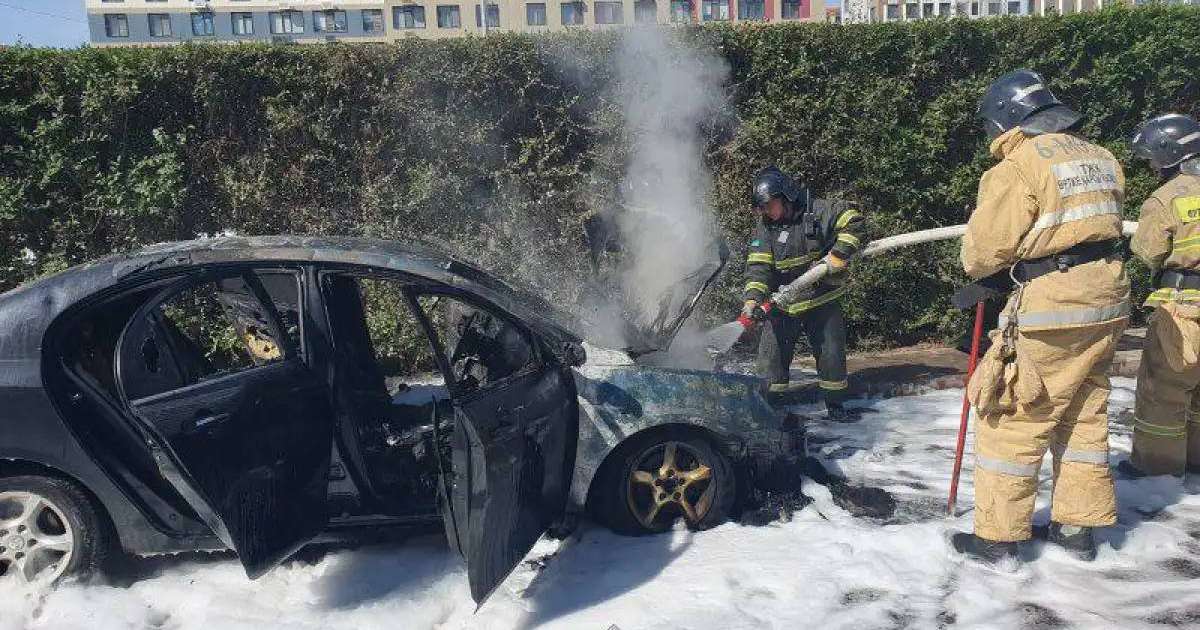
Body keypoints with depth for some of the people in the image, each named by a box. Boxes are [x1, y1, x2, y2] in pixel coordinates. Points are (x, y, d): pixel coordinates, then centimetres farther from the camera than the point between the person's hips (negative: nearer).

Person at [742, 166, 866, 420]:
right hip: (782, 304, 1)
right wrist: (753, 298, -27)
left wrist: (838, 255, -20)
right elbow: (758, 266, -13)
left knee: (832, 352, 7)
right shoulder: (764, 228, -6)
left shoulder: (819, 211, -11)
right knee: (771, 354, -3)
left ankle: (835, 406, 24)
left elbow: (853, 221, -10)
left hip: (822, 300, -1)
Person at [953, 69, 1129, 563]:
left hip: (1053, 308, -8)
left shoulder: (1018, 166, -13)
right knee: (1084, 416, 17)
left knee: (1013, 418, 2)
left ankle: (998, 535, 9)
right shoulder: (1100, 159, 12)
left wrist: (980, 271, 10)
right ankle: (1078, 527, 26)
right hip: (1107, 300, 8)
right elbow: (1099, 226, 17)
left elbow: (983, 252, -11)